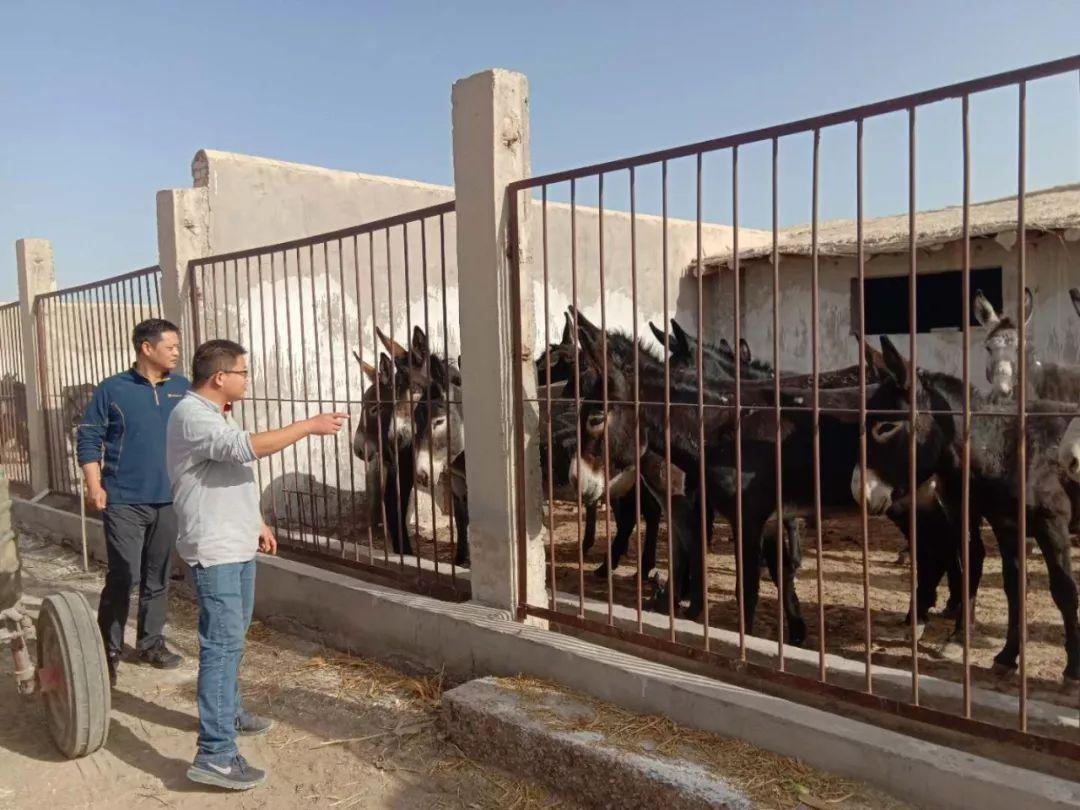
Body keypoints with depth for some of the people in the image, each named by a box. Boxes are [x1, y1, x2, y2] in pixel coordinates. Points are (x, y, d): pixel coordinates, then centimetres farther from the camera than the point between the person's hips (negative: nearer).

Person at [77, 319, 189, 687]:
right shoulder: (112, 390, -5)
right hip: (125, 500, -4)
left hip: (169, 499, 4)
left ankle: (151, 642, 27)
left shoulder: (182, 388, 5)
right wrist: (94, 486, -9)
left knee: (158, 576, 13)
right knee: (123, 576, -5)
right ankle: (108, 650, 11)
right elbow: (88, 438, -1)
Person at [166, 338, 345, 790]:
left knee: (231, 639, 22)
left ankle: (229, 713, 38)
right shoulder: (193, 415, -19)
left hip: (237, 546, 11)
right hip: (215, 552, -10)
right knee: (221, 645, -10)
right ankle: (215, 755, -7)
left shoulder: (214, 413, 14)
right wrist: (309, 426, -27)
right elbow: (248, 447, -35)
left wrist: (258, 523, 22)